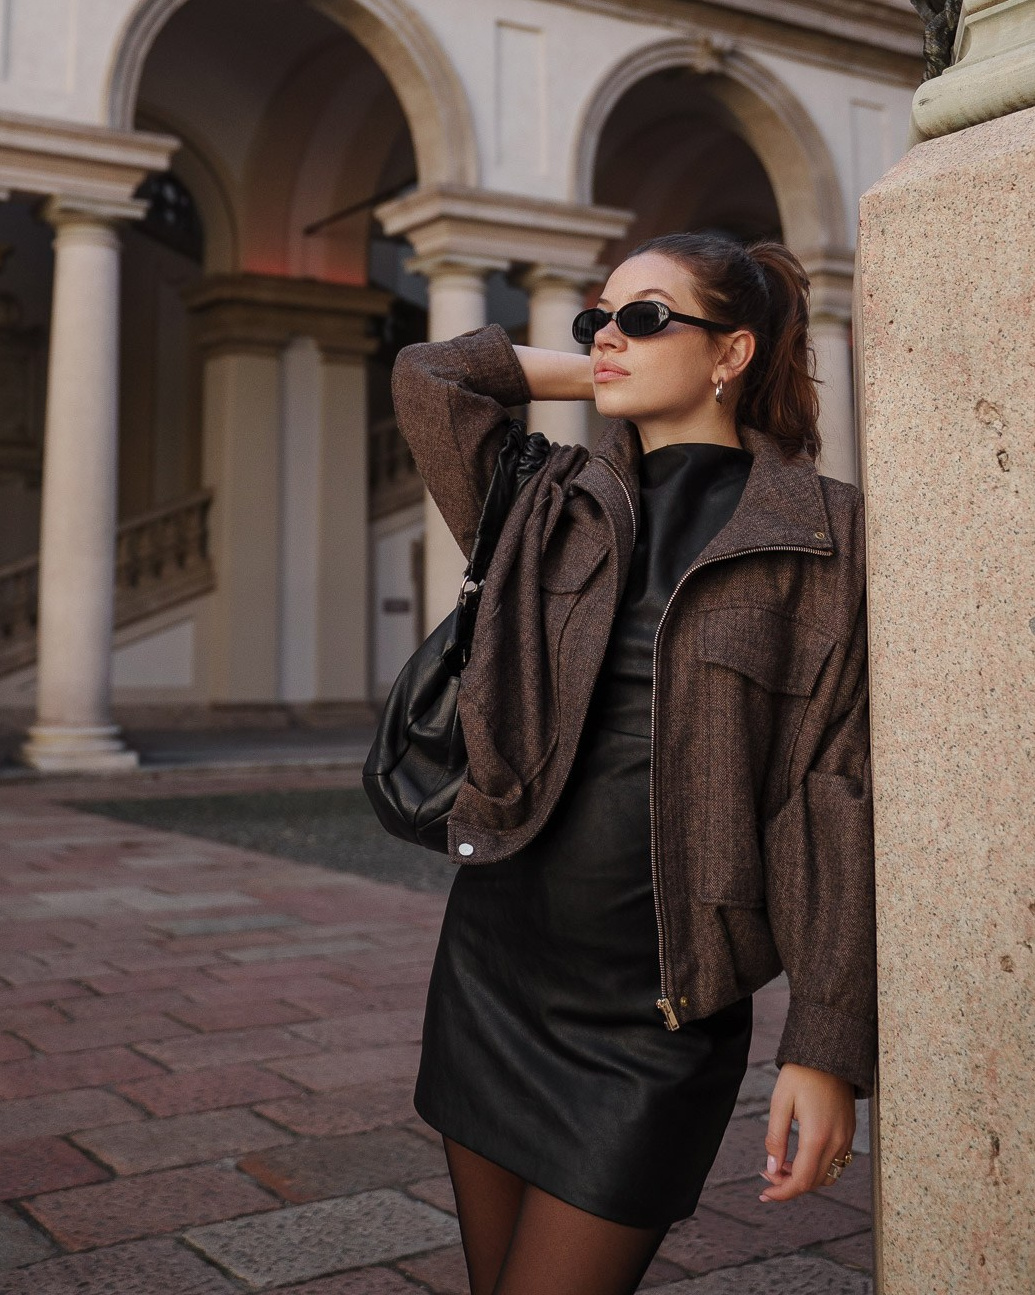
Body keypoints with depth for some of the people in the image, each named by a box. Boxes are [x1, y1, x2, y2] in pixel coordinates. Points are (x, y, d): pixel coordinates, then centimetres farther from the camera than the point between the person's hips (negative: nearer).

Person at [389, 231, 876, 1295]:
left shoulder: (818, 535, -6)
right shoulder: (555, 510, 8)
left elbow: (837, 799, -9)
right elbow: (427, 374, 7)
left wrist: (826, 1048, -12)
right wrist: (604, 380, 8)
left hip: (656, 1010, -5)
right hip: (491, 966, 5)